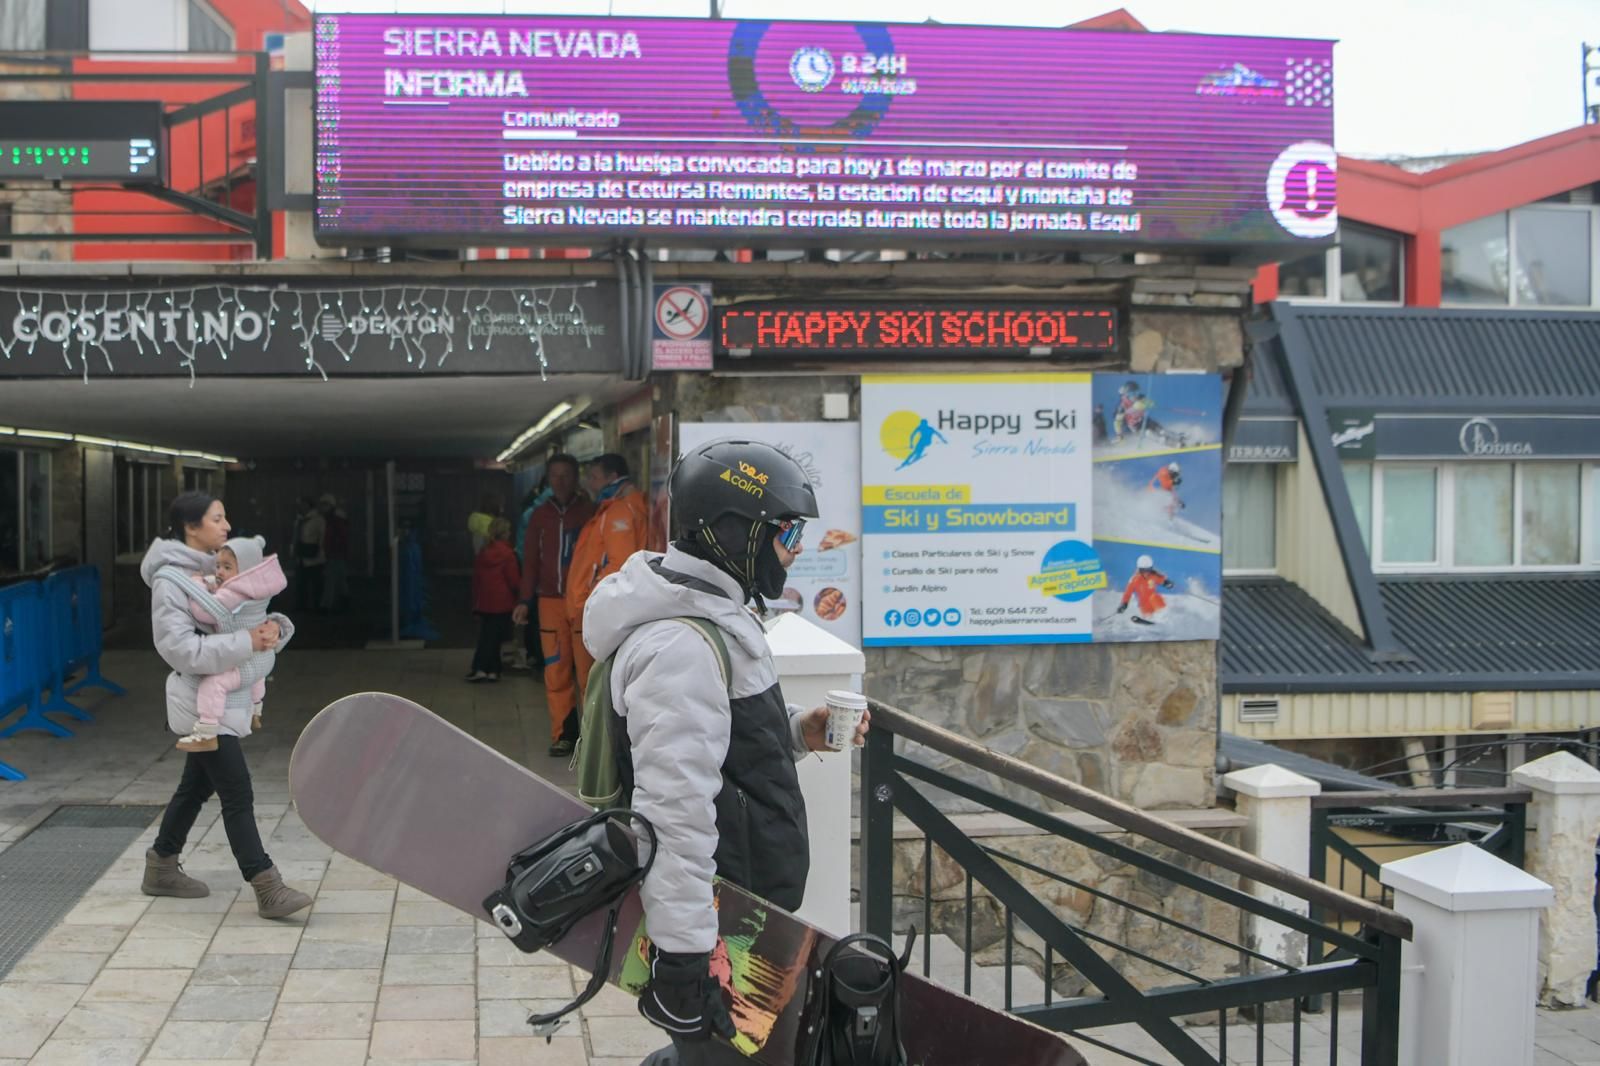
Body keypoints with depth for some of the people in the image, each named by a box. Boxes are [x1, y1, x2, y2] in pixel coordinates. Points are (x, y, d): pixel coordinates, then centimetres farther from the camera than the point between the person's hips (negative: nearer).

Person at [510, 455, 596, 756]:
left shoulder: (589, 511, 2)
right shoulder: (540, 514, 12)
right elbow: (531, 560, 13)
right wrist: (526, 601, 6)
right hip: (550, 600, 3)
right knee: (556, 670, 0)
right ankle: (563, 734, 5)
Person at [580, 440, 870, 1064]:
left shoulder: (709, 614, 10)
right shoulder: (681, 647, -25)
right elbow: (674, 807, -30)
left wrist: (796, 732, 6)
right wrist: (681, 954, -30)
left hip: (742, 899, 10)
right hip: (716, 928, -10)